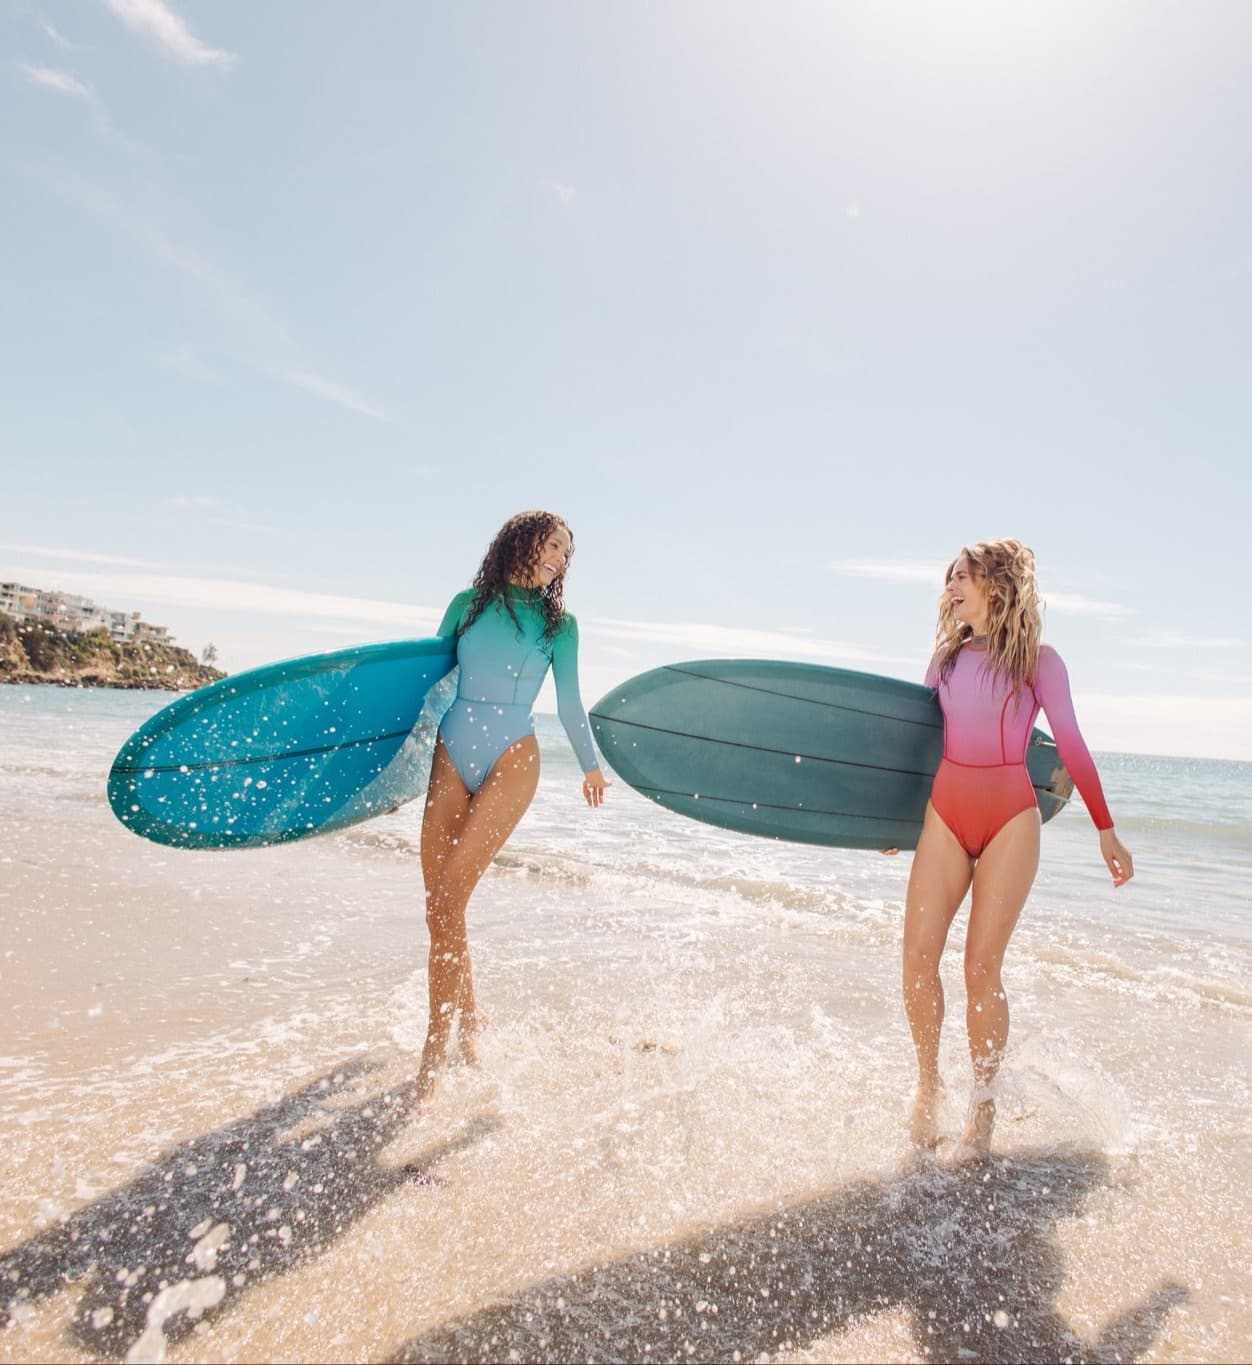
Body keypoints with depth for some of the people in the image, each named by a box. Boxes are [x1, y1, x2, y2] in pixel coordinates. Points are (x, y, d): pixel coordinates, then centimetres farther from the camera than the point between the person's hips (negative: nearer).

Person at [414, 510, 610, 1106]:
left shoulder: (560, 623, 7)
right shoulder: (468, 604, 9)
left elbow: (569, 704, 16)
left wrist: (591, 764, 24)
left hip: (511, 759, -2)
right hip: (451, 754, 3)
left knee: (446, 900, -11)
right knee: (439, 906, 4)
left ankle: (437, 1043, 1)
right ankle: (468, 1019, 25)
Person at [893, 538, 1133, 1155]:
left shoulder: (1038, 660, 0)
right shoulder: (946, 657, 11)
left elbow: (1071, 746, 2)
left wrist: (1106, 831, 3)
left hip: (1011, 820, -3)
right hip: (945, 814, 3)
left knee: (982, 965, -3)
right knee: (918, 954, -4)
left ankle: (983, 1098, 18)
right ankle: (927, 1084, 17)